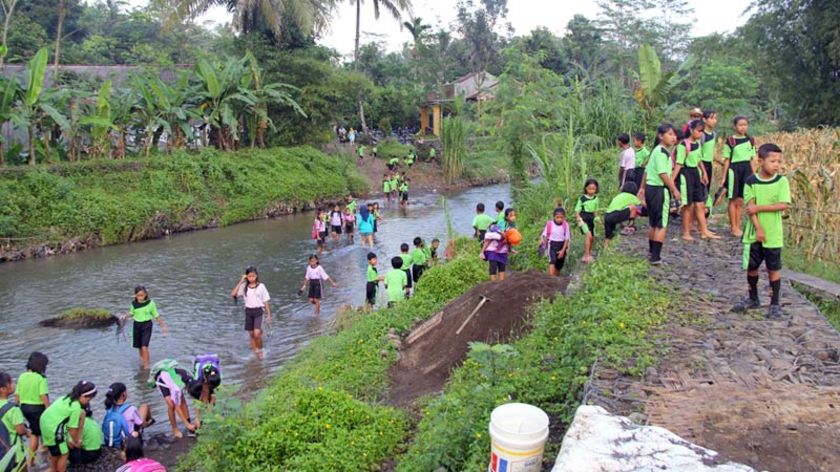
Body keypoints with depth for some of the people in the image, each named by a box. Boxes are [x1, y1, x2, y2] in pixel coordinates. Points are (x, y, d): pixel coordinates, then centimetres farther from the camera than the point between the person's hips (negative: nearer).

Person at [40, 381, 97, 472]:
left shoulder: (67, 398, 8)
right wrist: (76, 442, 6)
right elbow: (73, 428, -12)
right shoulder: (76, 407, -17)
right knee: (63, 454, 6)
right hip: (53, 429, -9)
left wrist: (67, 439, 17)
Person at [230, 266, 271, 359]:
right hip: (248, 311, 3)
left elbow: (265, 301, 0)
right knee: (251, 334, 9)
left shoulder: (261, 286, -4)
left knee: (257, 333, -17)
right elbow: (233, 294, -13)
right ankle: (256, 353, 22)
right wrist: (240, 282, -12)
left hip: (258, 311, -3)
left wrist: (268, 315, 0)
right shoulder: (244, 286, 1)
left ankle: (260, 350, 7)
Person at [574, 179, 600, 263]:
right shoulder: (582, 198, -8)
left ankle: (589, 254, 29)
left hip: (591, 219, 6)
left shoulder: (596, 198, 7)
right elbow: (577, 210, -5)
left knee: (592, 238, 9)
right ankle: (586, 255, -24)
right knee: (588, 235, -24)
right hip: (583, 219, -6)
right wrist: (579, 219, -17)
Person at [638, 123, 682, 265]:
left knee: (653, 224, 18)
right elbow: (663, 174, -21)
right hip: (659, 190, -10)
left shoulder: (656, 150, 16)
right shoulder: (662, 152, -14)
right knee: (662, 225, -5)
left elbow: (647, 171, 21)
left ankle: (651, 253, 29)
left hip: (650, 188, 10)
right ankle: (656, 257, -6)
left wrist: (642, 188, 26)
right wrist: (674, 189, -15)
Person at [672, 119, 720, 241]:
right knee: (689, 205, -1)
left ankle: (705, 231, 10)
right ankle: (686, 233, 10)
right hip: (686, 174, -7)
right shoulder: (683, 145, -14)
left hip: (696, 173, 7)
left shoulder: (698, 143, 8)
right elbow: (679, 164, -17)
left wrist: (704, 173, 18)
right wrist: (672, 179, -20)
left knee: (700, 204, 7)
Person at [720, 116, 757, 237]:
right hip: (734, 169, -4)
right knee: (733, 200, 1)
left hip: (746, 169, 4)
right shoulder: (730, 141, -4)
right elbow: (727, 160, -2)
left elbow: (751, 160, 12)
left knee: (741, 200, 8)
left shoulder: (750, 141, 8)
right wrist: (724, 177, -4)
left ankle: (737, 226, 16)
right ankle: (733, 227, 7)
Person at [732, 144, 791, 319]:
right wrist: (758, 229, -16)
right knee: (751, 266, 11)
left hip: (774, 234, -1)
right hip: (754, 233, 1)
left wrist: (759, 207, -18)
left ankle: (775, 303, 16)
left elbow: (783, 205, -14)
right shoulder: (751, 182, -4)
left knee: (774, 268, 5)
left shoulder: (782, 181, -5)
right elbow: (750, 208, -9)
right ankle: (753, 298, 30)